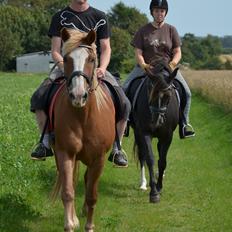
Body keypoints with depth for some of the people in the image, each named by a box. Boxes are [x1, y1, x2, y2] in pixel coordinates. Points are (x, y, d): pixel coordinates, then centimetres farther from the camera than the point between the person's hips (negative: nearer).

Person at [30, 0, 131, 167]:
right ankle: (47, 143, -7)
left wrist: (102, 68, -13)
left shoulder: (99, 17, 9)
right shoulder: (60, 18, 8)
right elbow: (55, 51, 4)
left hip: (95, 67, 0)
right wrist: (63, 66, -17)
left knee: (124, 103, -22)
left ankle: (116, 148, -5)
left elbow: (106, 48, 7)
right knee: (38, 97, -24)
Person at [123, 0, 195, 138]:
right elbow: (138, 53, 0)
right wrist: (143, 65, -20)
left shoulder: (171, 30, 6)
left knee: (186, 92, -17)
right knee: (124, 89, -17)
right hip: (145, 67, 0)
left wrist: (173, 63, -17)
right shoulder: (143, 31, 4)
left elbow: (178, 52, 5)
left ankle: (185, 123, -3)